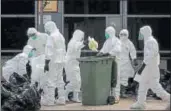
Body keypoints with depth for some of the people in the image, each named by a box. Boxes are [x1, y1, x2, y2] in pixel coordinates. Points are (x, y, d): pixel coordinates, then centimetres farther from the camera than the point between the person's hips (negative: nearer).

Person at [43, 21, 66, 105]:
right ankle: (61, 99, 15)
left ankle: (49, 100, -4)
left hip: (53, 61, -9)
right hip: (61, 61, 9)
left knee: (51, 80, -5)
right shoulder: (61, 36, 14)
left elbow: (49, 51, -18)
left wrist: (46, 63, -17)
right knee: (60, 79, 13)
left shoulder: (51, 37, -14)